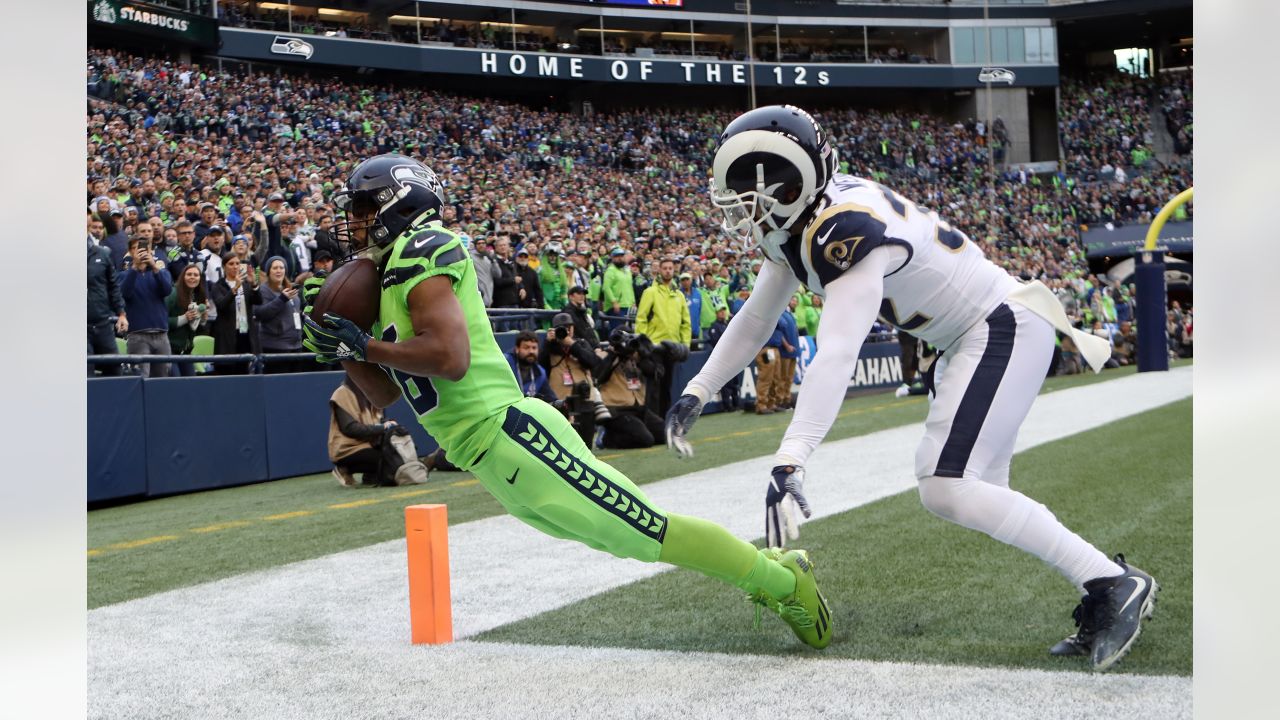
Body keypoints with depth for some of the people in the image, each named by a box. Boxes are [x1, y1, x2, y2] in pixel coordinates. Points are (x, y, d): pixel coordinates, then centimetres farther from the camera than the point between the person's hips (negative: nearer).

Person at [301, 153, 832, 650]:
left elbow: (450, 358, -23)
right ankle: (764, 569, 28)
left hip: (510, 436, -9)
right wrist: (343, 350, 9)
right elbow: (384, 394, 25)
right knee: (625, 532, 16)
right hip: (494, 464, 9)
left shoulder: (419, 250, -10)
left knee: (646, 531, -4)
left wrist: (362, 346, -12)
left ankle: (784, 579, 10)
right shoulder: (387, 276, 19)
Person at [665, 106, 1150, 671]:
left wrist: (789, 462, -47)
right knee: (976, 493, 11)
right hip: (968, 341, 10)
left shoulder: (847, 231, -29)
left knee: (947, 488, -18)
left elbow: (837, 357, -40)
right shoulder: (799, 223, 1)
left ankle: (1114, 584, -10)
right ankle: (1103, 604, 18)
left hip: (1004, 330, -10)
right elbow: (756, 320, 14)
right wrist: (697, 393, 10)